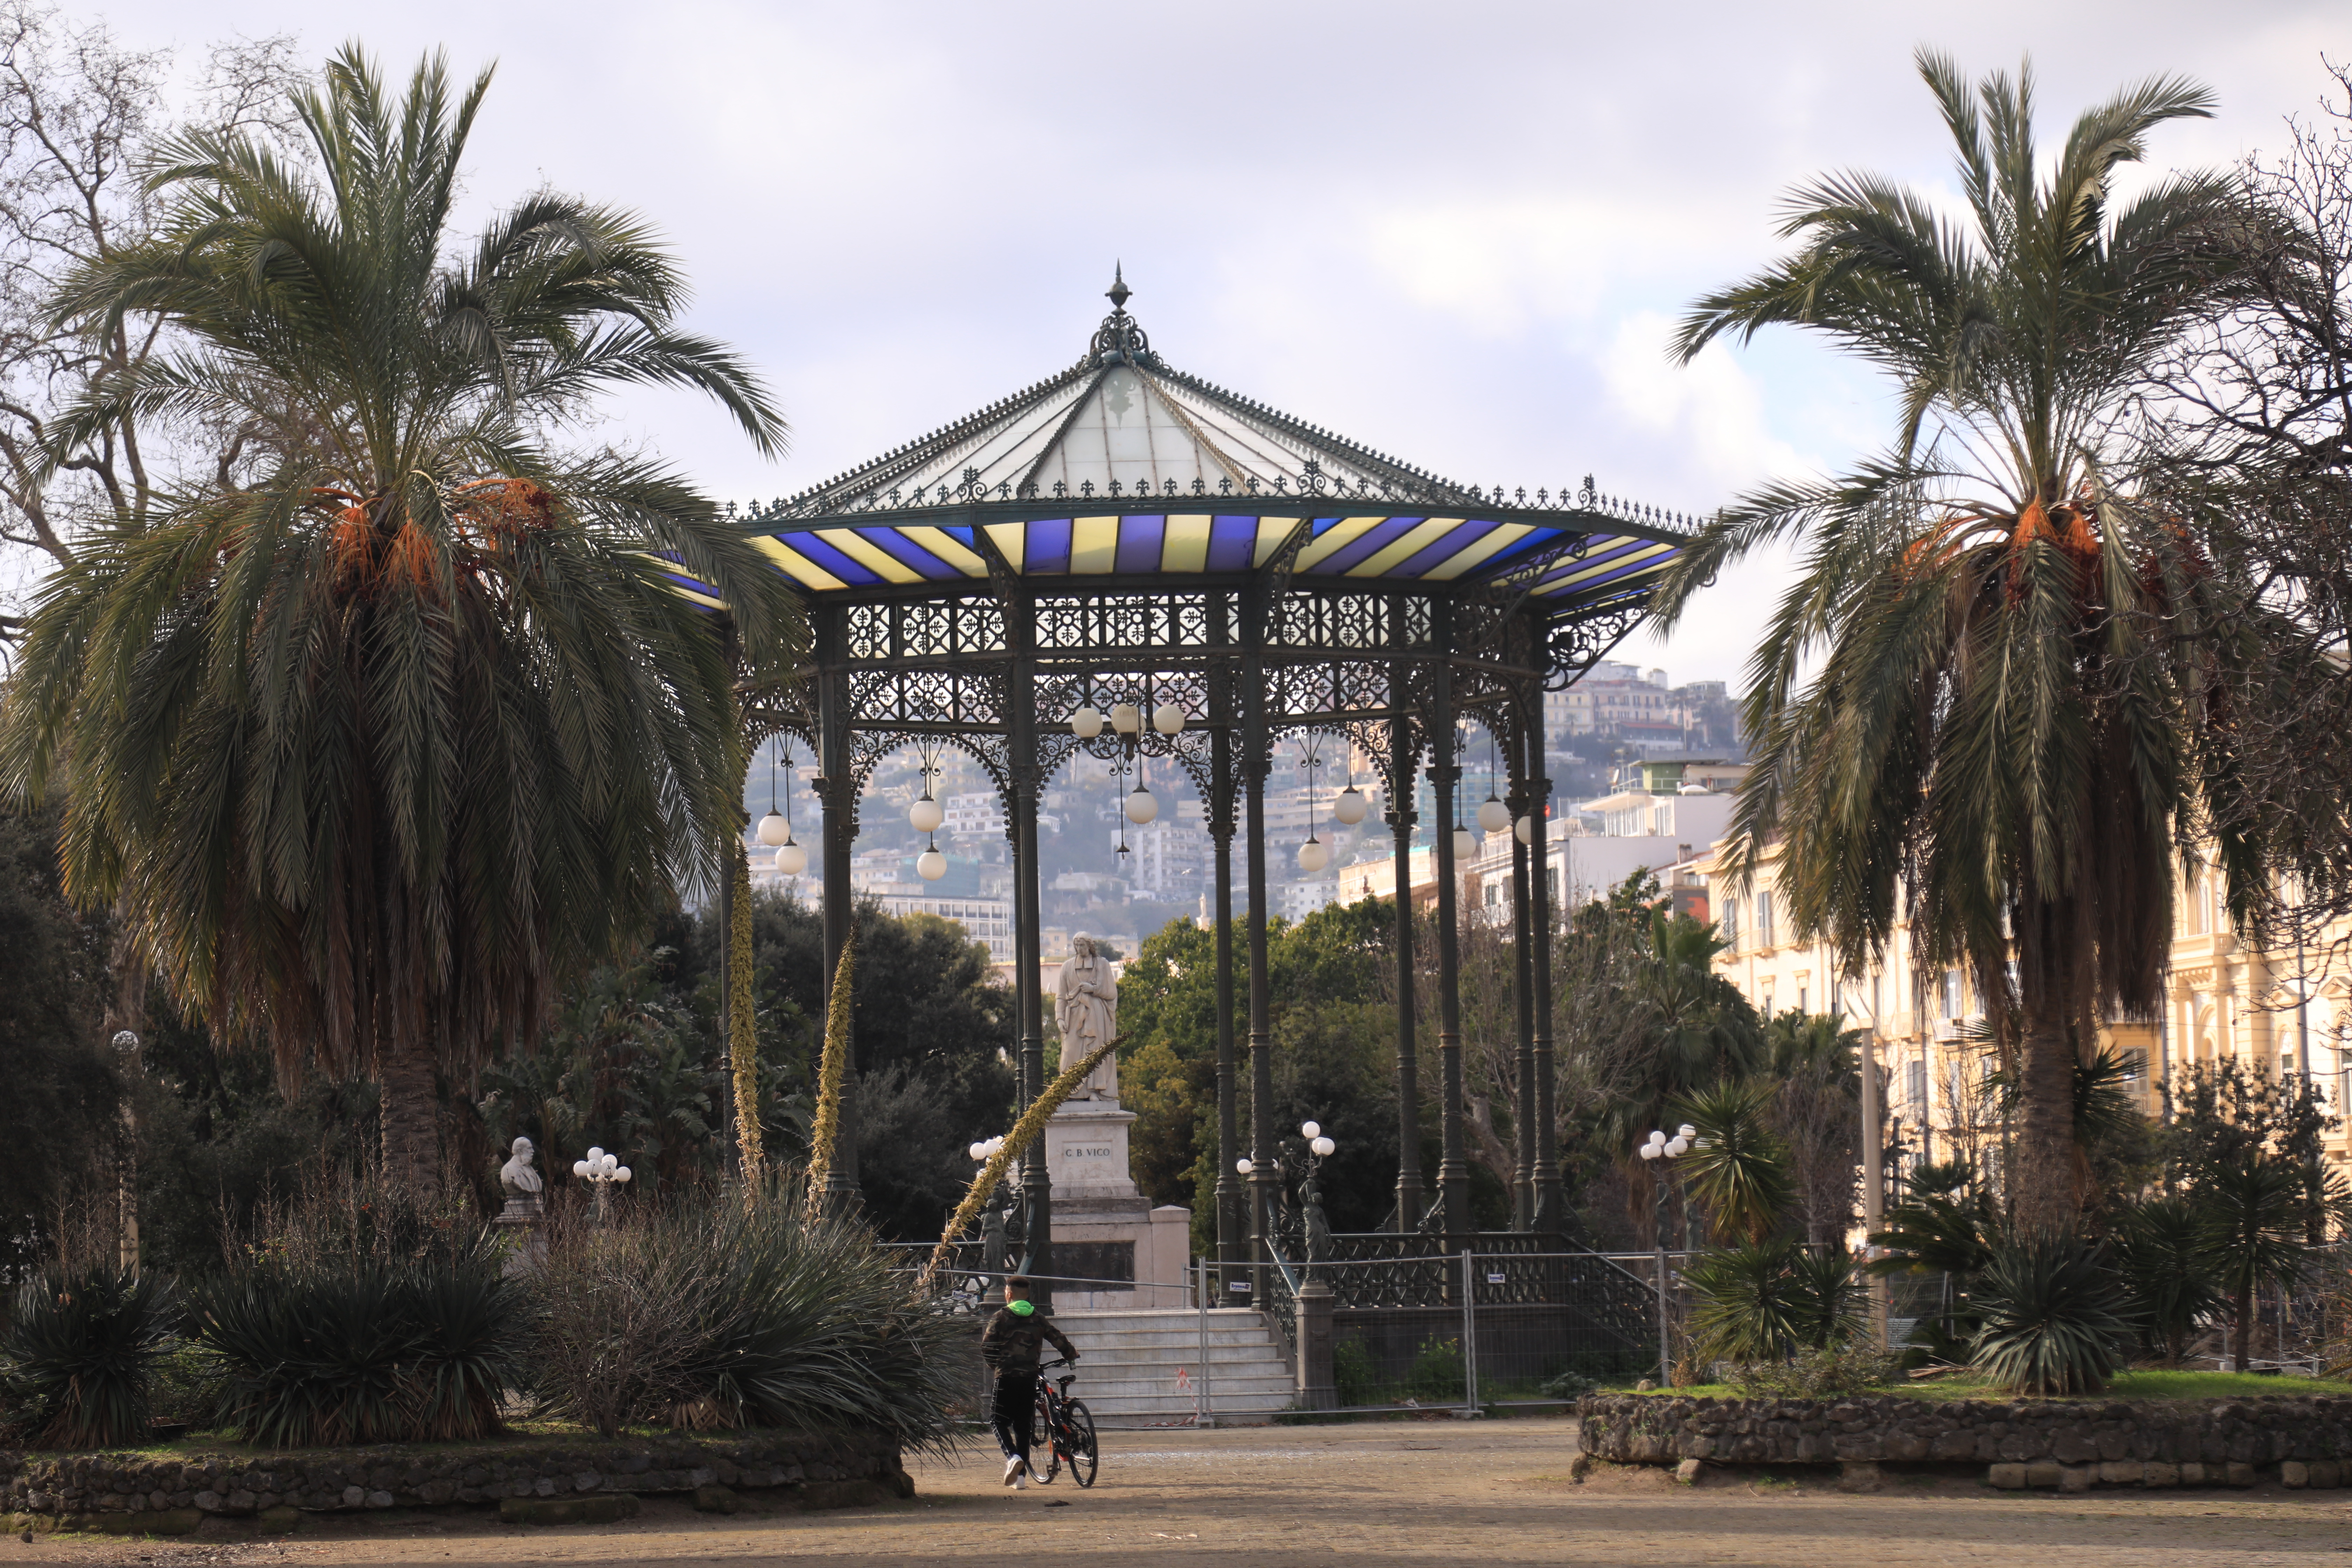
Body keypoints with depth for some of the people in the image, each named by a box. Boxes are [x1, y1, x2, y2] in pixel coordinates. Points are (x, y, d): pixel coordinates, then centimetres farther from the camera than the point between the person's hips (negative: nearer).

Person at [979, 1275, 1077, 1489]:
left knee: (998, 1421, 7)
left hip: (1006, 1377, -4)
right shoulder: (1037, 1318, 8)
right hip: (1030, 1378, 4)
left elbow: (986, 1347, -7)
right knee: (1023, 1426, 11)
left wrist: (995, 1366, 11)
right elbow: (1059, 1339, 7)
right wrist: (1072, 1354, 27)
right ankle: (1021, 1476, 8)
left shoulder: (1002, 1317, -2)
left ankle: (1013, 1456, -20)